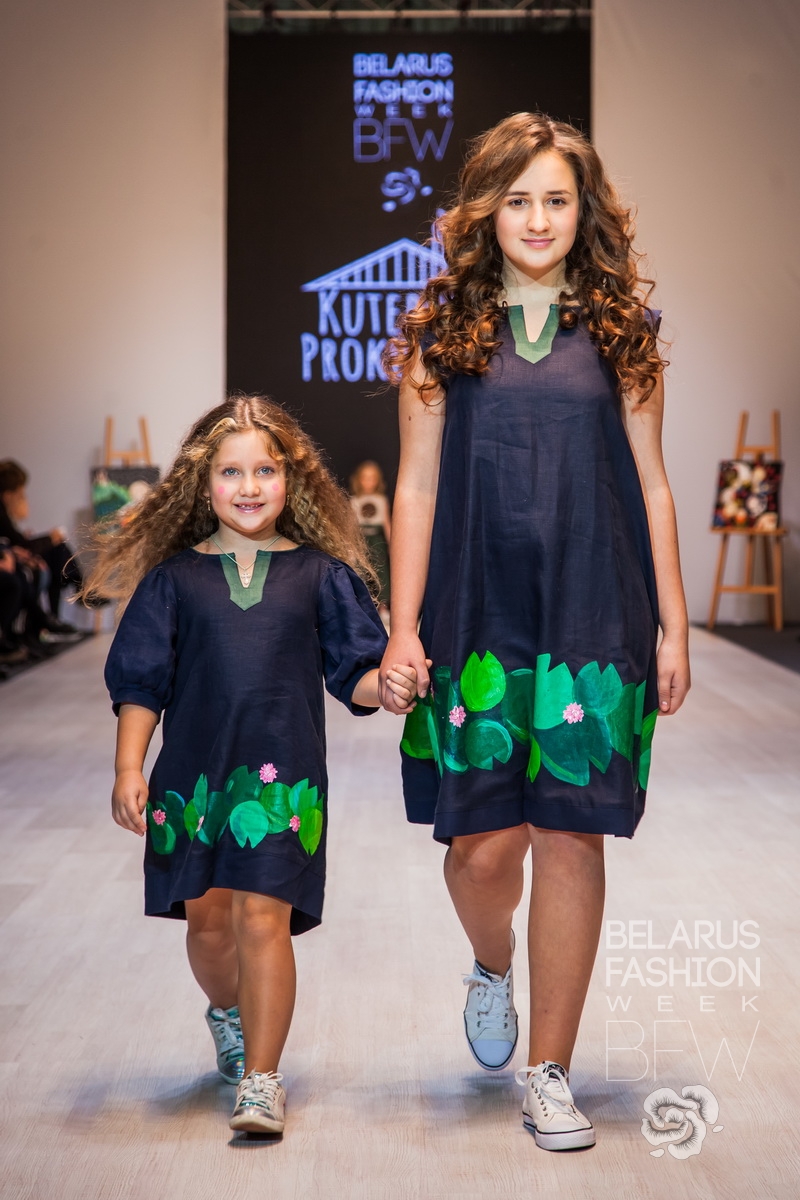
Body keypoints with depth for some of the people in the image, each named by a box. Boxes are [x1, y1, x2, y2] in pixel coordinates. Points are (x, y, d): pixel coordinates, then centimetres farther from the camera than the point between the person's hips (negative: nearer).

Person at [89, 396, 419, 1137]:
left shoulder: (320, 574, 4)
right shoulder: (174, 577, 6)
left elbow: (352, 674, 5)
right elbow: (140, 683, 6)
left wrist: (386, 684, -17)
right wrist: (128, 769, -3)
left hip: (283, 773, -2)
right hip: (194, 770, 2)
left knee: (264, 916, -9)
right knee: (208, 918, 10)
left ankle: (261, 1081, -2)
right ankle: (228, 1013, 42)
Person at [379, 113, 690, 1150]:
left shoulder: (621, 327, 8)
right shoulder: (442, 332, 6)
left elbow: (651, 485, 8)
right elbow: (417, 489, 5)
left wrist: (673, 627, 5)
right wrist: (402, 628, -1)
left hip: (595, 619, 0)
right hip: (476, 620, 0)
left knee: (571, 836, 0)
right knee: (483, 840, -1)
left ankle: (550, 1074, 14)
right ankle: (492, 968, 35)